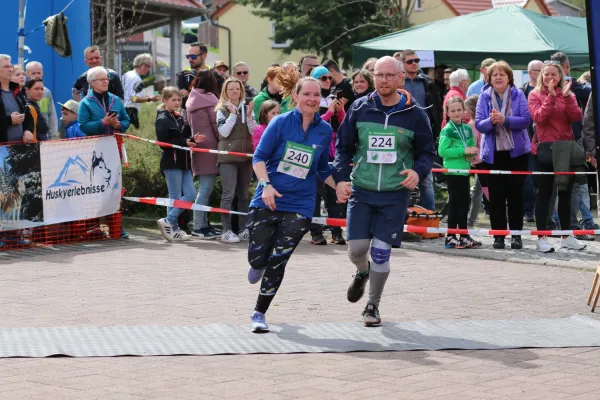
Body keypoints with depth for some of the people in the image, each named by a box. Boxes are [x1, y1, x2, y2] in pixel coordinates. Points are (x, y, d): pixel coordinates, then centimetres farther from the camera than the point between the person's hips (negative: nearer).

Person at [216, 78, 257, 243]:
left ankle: (244, 228, 14)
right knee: (229, 194, -10)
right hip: (228, 156, -4)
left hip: (246, 155, 4)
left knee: (243, 194, 9)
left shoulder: (246, 108, 11)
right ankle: (226, 230, -9)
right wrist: (233, 114, -13)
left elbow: (255, 132, 3)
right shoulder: (221, 110, 2)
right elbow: (224, 132, -10)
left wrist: (249, 115, -10)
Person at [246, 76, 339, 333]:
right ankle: (259, 265, 38)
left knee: (277, 263, -4)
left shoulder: (325, 131, 4)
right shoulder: (281, 123, -5)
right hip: (268, 201, -1)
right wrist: (266, 184, -21)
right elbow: (259, 157, -6)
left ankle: (259, 314, 11)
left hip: (299, 207, 1)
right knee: (257, 258, -1)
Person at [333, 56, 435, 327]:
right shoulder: (360, 109, 1)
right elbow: (343, 146, 9)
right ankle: (363, 272, 34)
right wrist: (341, 178, -5)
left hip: (395, 195, -1)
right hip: (361, 192, 1)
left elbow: (427, 152, 7)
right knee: (356, 249, -4)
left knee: (381, 252, -2)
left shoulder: (414, 115, -2)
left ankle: (373, 305, 18)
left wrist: (418, 172, -14)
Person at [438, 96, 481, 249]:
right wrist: (463, 151, -19)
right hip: (453, 171, -7)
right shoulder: (447, 130, -10)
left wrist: (473, 152, -1)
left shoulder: (467, 129, 11)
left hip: (464, 170, 7)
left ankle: (464, 237, 19)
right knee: (456, 204, -4)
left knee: (464, 204, 12)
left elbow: (472, 146, 23)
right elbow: (442, 151, -18)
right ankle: (451, 237, 2)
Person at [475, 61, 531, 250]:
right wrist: (491, 121, -24)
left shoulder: (518, 95, -1)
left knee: (515, 194, 4)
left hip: (516, 151, -1)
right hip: (493, 153, 1)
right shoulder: (484, 97, 2)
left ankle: (516, 234, 11)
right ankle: (498, 235, 9)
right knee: (496, 196, 2)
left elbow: (526, 120, -10)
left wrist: (505, 120, -23)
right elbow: (479, 124, -3)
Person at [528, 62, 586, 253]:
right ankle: (542, 238, 1)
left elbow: (577, 117, -6)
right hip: (544, 149, -4)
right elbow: (540, 117, -16)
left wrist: (567, 96, -16)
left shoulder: (568, 95, 10)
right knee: (544, 193, -2)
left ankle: (567, 236, 18)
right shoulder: (535, 95, 0)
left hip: (565, 148, 4)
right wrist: (551, 96, -21)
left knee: (565, 192, 9)